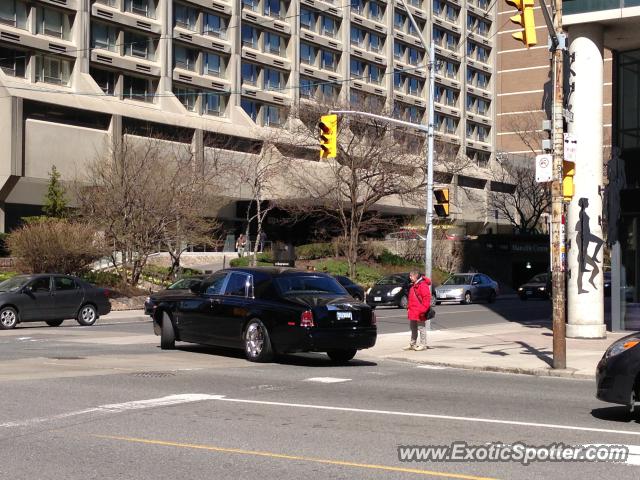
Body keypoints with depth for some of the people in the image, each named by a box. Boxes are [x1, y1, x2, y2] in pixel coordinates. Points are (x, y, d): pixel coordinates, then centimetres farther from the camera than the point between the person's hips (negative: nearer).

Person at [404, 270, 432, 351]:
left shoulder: (423, 285, -15)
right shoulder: (413, 285, 16)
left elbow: (427, 298, -20)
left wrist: (423, 310, -22)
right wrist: (408, 308, 19)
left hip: (420, 312, -10)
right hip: (412, 312, 10)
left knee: (421, 328, -2)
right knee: (413, 328, 16)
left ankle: (423, 344, 5)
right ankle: (412, 344, 24)